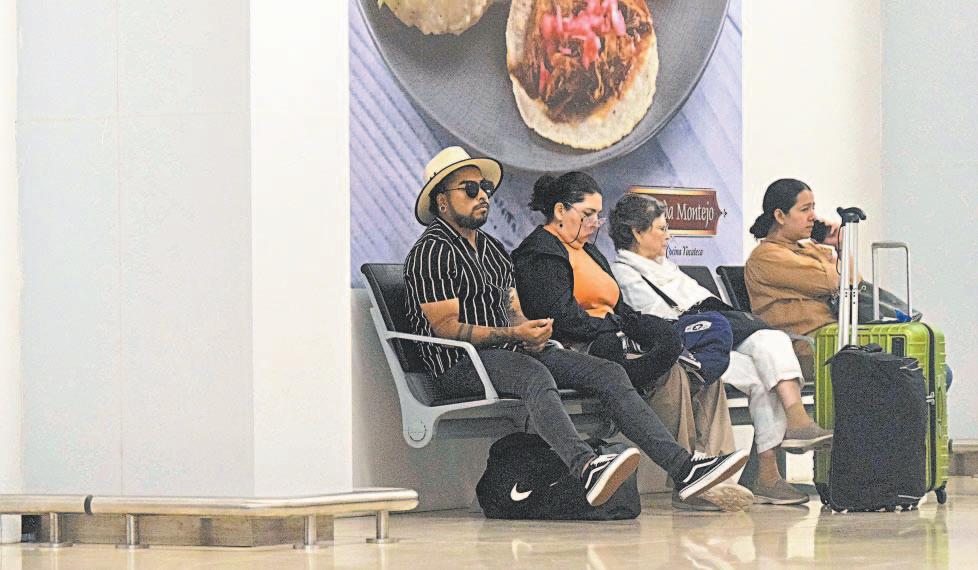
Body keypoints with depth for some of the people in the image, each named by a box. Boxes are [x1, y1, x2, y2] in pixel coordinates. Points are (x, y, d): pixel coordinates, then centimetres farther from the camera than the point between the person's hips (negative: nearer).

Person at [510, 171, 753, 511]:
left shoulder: (587, 251, 28)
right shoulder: (540, 254, -3)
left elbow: (619, 311, 22)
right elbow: (563, 318, -16)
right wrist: (617, 334, -17)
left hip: (611, 345, 10)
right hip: (579, 353, -10)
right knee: (671, 373, -29)